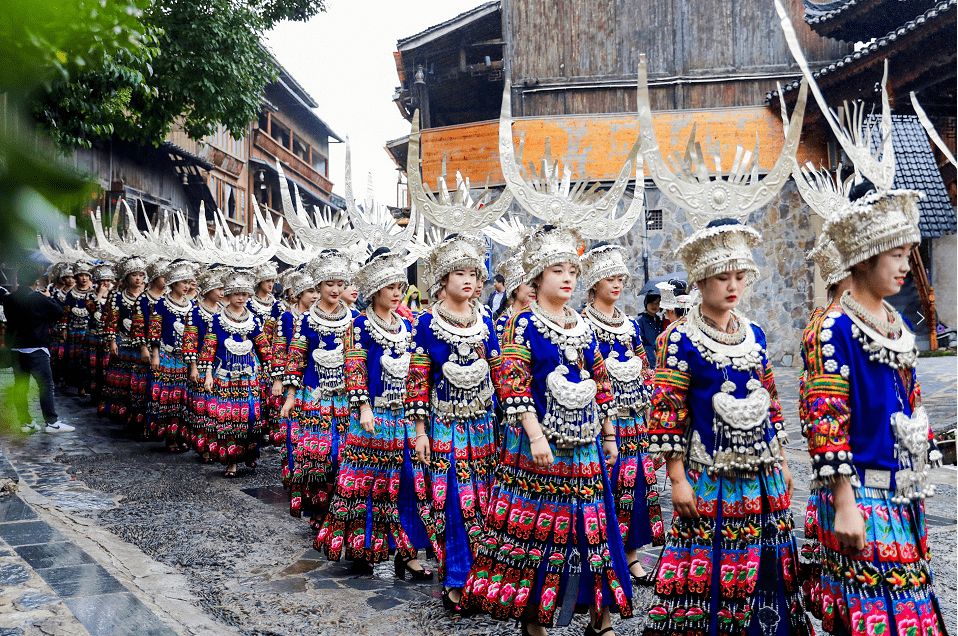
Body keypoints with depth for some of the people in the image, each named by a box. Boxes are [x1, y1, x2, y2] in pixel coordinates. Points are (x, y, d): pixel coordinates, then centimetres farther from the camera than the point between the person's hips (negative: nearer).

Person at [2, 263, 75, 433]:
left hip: (16, 348, 7)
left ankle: (25, 422, 16)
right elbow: (59, 312, -5)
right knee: (46, 384, -3)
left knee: (20, 385, 11)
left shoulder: (9, 299, 4)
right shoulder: (39, 299, -14)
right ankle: (51, 422, -4)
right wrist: (49, 298, 10)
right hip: (35, 348, -7)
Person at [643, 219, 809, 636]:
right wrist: (677, 479, -12)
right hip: (710, 473, -5)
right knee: (711, 565, 0)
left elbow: (769, 401, 17)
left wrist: (780, 461, 16)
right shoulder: (681, 338, -8)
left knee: (766, 564, 11)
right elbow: (668, 410, -10)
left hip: (762, 474, 5)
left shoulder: (754, 334, 10)